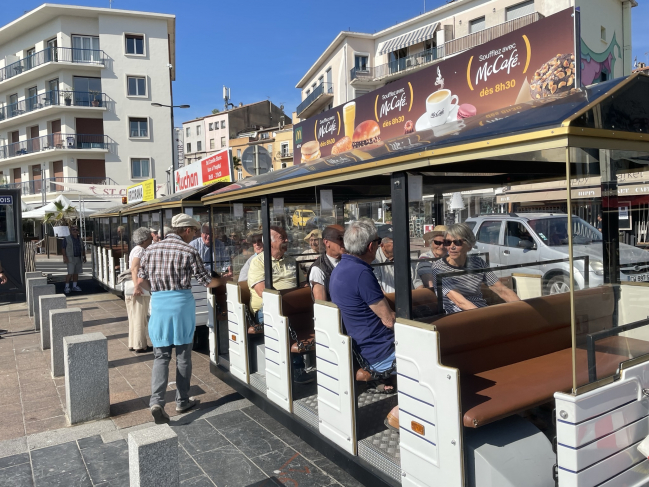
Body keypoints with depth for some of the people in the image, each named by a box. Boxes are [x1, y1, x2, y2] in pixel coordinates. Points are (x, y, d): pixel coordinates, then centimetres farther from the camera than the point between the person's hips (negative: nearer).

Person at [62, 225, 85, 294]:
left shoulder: (79, 239, 13)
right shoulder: (67, 239, -4)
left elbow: (83, 248, 18)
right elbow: (63, 248, -8)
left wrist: (84, 256, 12)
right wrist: (65, 257, -17)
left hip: (79, 258, 6)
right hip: (70, 259, -5)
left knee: (76, 273, 8)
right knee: (70, 273, -12)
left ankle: (74, 286, 16)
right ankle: (67, 287, -5)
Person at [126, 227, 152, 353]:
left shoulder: (137, 249, 16)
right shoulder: (140, 250, -13)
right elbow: (134, 268, -25)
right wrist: (137, 285, -33)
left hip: (130, 289, 9)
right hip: (139, 291, -9)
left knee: (134, 318, 15)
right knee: (140, 319, -2)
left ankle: (133, 344, 22)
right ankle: (140, 346, 4)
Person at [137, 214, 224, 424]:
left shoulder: (151, 250, 7)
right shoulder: (189, 251, -6)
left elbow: (141, 281, 8)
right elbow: (206, 281, -2)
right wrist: (225, 279, 16)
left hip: (158, 304, 3)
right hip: (182, 304, -3)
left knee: (161, 355, 8)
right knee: (183, 355, 10)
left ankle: (157, 401, -8)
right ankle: (182, 401, 20)